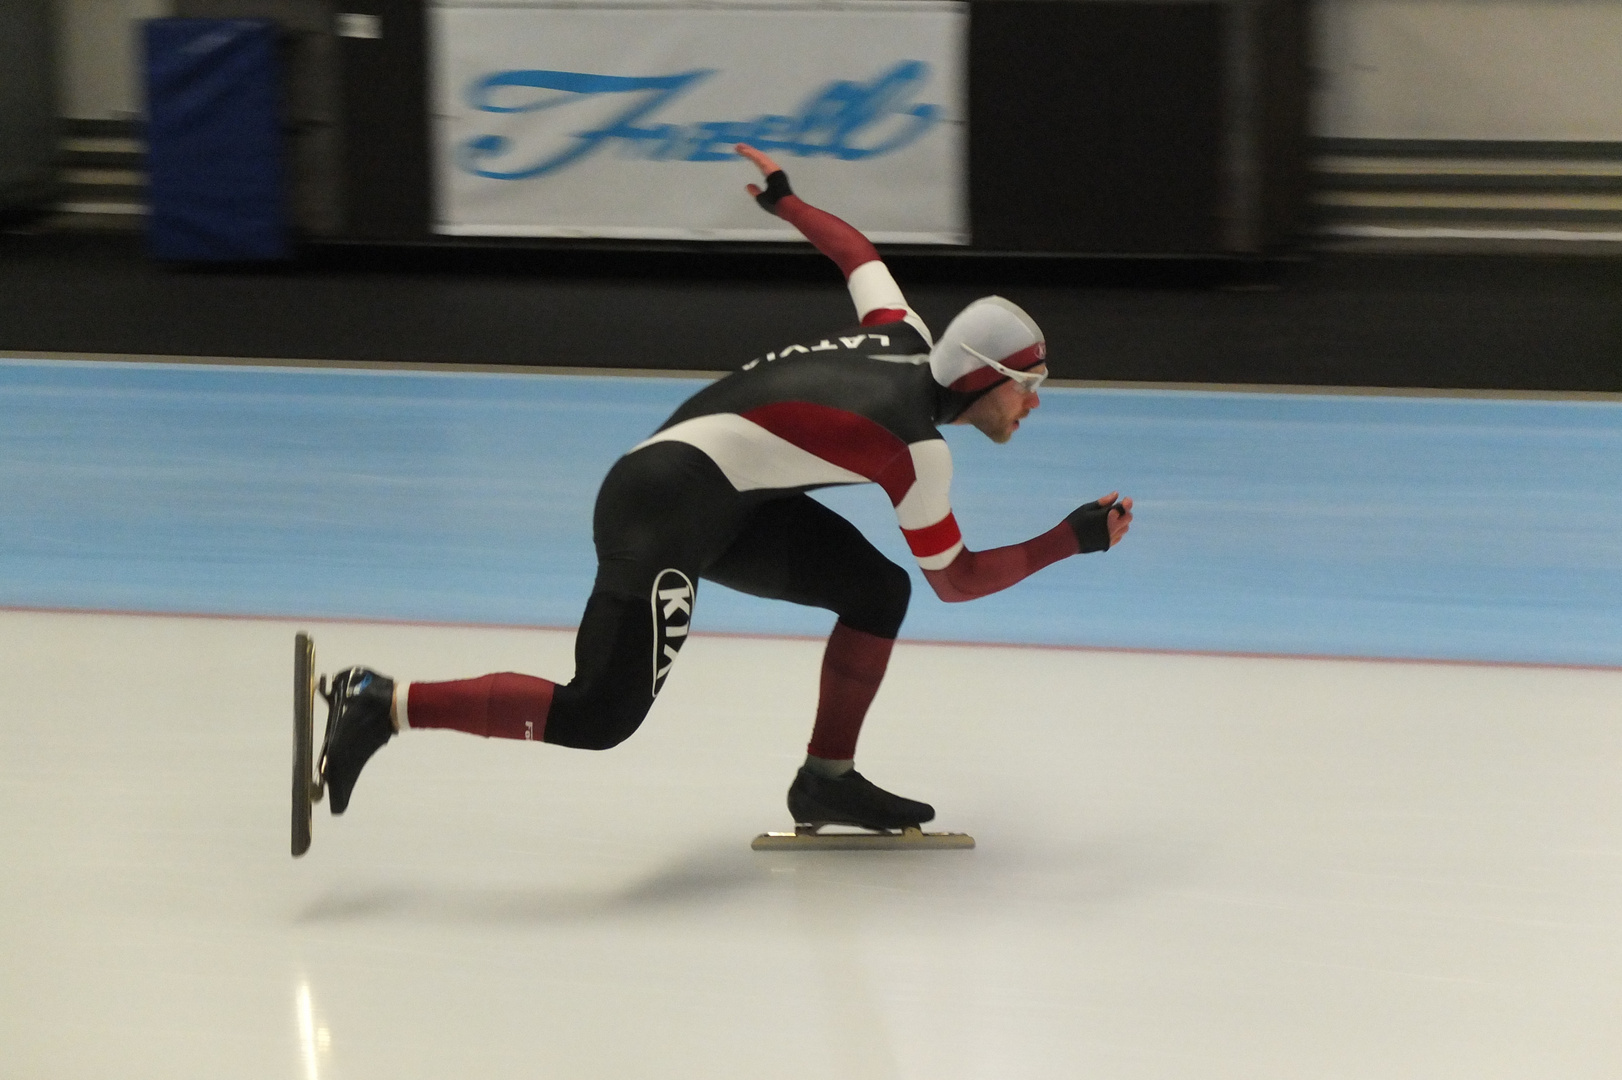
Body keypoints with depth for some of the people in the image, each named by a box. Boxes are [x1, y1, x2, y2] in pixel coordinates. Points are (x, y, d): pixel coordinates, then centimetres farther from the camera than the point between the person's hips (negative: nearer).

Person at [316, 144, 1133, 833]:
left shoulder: (904, 340, 8)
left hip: (727, 501, 10)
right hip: (666, 509, -10)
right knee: (598, 718, -12)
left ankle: (827, 779, 15)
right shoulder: (917, 447, -14)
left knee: (878, 591, 6)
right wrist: (1074, 539, 1)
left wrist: (782, 198, 44)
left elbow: (856, 252, 28)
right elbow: (955, 580, -3)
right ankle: (383, 704, -8)